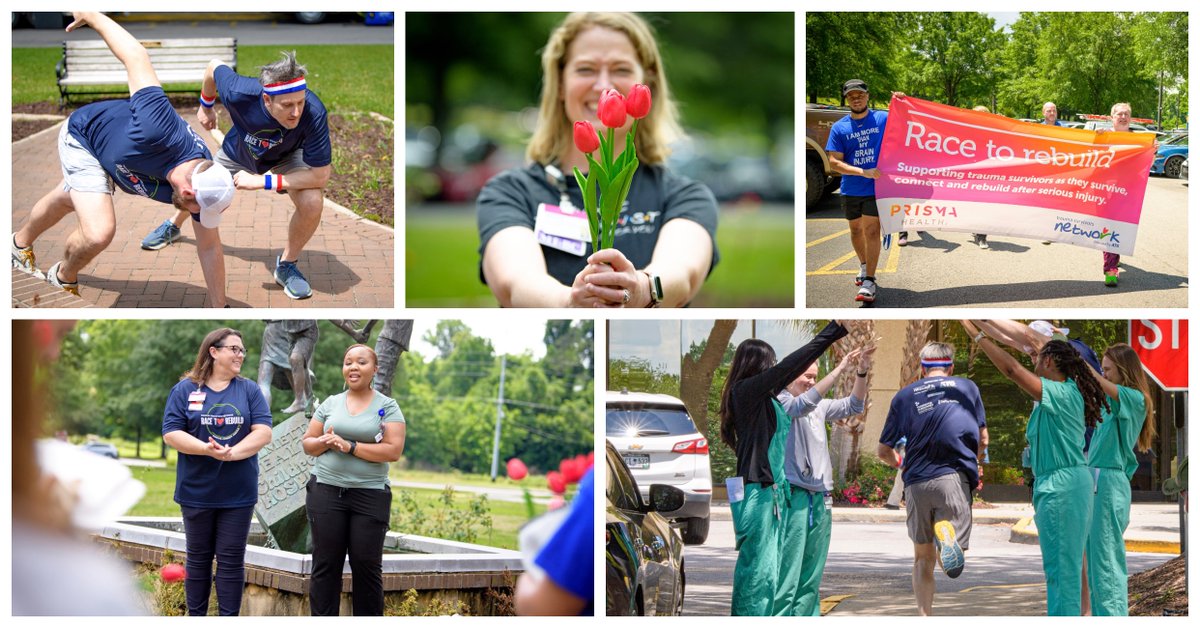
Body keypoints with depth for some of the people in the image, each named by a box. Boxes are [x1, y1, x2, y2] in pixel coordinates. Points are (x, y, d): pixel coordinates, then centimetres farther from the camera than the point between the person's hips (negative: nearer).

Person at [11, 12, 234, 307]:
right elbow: (136, 56, -39)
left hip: (109, 159, 6)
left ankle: (21, 243, 62)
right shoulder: (157, 131, -48)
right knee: (99, 232, -21)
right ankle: (63, 279, 12)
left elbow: (209, 247, -17)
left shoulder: (205, 179, -31)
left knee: (66, 201, 31)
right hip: (82, 136, -6)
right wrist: (93, 16, -25)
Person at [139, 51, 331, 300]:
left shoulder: (313, 113, -47)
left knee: (312, 202, -28)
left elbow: (321, 175, -40)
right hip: (240, 150, 2)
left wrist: (262, 181, -41)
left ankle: (287, 265, 0)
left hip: (287, 156, -2)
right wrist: (205, 106, 0)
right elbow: (215, 66, -19)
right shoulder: (239, 93, -42)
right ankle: (174, 226, 59)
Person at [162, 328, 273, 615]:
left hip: (238, 492, 1)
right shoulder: (185, 389, -1)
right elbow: (171, 433, -7)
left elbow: (263, 432, -5)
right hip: (197, 491, -1)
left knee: (232, 560, 4)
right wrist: (207, 449, -22)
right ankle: (196, 615, 19)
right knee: (198, 557, 9)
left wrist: (233, 453, -21)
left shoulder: (249, 390, 4)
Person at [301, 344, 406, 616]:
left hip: (370, 495, -2)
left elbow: (393, 450, -9)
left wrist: (350, 446, -16)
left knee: (367, 565, 0)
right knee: (325, 564, 2)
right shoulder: (330, 403, 10)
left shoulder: (387, 406, 1)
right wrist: (325, 442, -12)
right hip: (326, 491, 2)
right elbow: (307, 443, 11)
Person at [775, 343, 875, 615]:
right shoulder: (779, 403, -5)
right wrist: (840, 369, -23)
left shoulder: (819, 408, 18)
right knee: (786, 575, -12)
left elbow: (853, 405, 17)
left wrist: (862, 372, 1)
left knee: (811, 577, 8)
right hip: (792, 498, -8)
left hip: (820, 500, 8)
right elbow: (805, 402, -22)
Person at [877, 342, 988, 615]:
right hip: (954, 477, -2)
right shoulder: (967, 388, 12)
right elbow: (983, 441, 15)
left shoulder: (905, 395, 13)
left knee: (922, 557, 17)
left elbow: (884, 451, 14)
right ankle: (946, 531, -37)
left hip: (916, 480, 2)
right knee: (951, 557, -3)